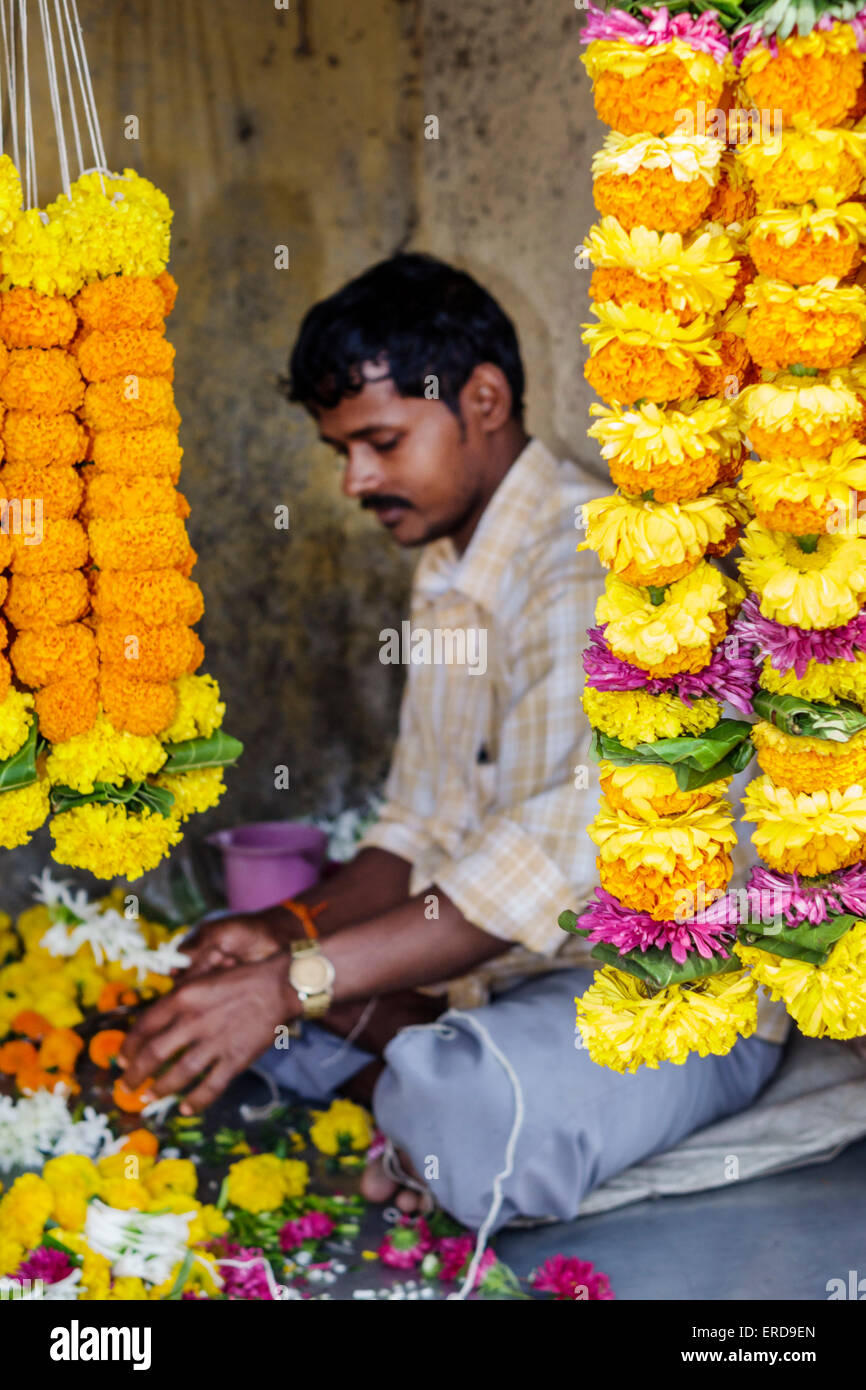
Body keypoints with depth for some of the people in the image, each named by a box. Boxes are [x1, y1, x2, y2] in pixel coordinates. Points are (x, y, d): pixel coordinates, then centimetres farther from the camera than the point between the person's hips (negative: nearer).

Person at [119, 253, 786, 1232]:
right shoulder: (445, 573, 12)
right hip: (501, 969, 9)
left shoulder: (596, 558, -20)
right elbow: (420, 829, 12)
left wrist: (297, 981, -35)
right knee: (210, 973, 6)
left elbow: (560, 853, -32)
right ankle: (441, 1069, -10)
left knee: (473, 1115, -38)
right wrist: (295, 929, -7)